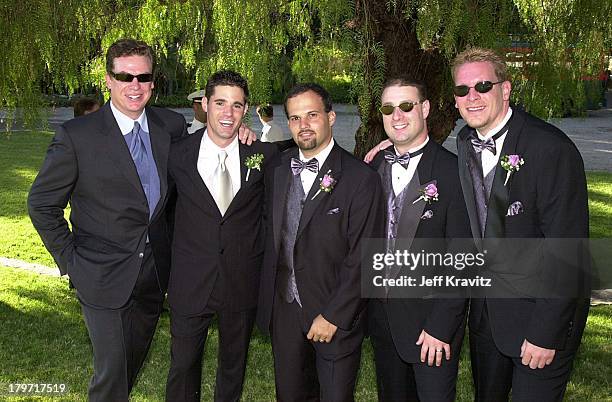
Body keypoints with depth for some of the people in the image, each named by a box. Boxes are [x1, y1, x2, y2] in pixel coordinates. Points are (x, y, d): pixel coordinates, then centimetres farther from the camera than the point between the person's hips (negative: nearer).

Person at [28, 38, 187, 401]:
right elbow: (42, 204, -6)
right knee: (111, 372, 5)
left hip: (155, 272, 4)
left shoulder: (172, 126, -2)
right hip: (105, 275, -4)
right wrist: (69, 260, -7)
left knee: (135, 361, 21)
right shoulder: (77, 136, -14)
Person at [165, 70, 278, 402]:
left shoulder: (264, 154, -7)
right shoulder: (178, 155, -6)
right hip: (190, 283, 0)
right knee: (183, 365, 12)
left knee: (234, 363, 20)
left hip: (242, 283, 1)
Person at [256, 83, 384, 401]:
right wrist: (267, 296, 4)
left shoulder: (361, 178, -14)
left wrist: (333, 315, -15)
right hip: (283, 308, 5)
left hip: (336, 314, -4)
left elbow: (362, 258, -15)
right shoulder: (277, 170, 4)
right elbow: (272, 232, 11)